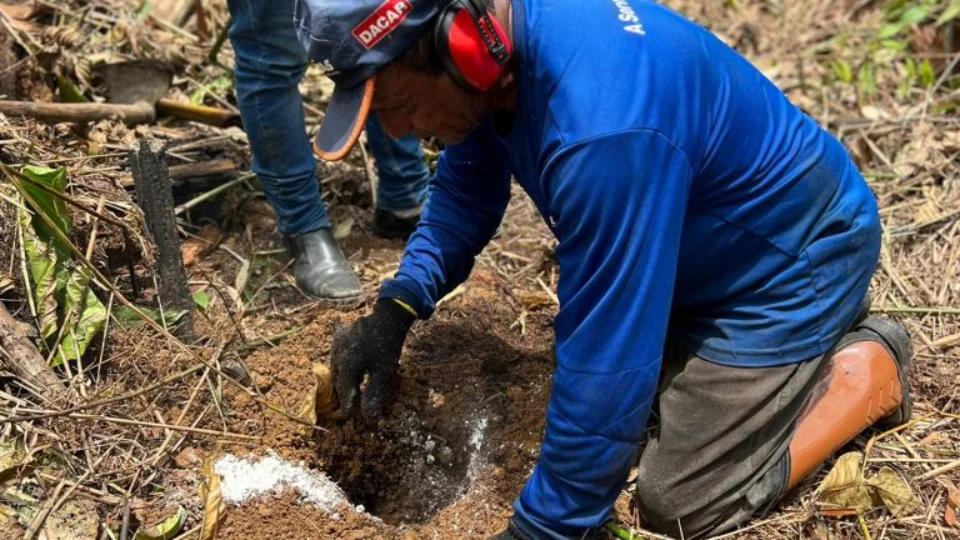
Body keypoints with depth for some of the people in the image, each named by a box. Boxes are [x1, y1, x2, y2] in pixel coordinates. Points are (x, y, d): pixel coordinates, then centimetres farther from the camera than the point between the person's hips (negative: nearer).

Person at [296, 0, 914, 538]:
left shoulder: (602, 128, -43)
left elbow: (607, 366, -36)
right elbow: (467, 189, 4)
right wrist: (396, 307, -10)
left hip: (791, 263, -8)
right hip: (706, 247, 8)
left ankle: (869, 367, 11)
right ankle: (824, 334, 27)